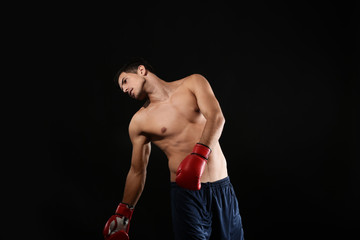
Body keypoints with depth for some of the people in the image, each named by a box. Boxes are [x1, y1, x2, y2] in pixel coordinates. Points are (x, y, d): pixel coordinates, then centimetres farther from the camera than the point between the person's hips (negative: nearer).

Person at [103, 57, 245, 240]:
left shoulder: (193, 83, 4)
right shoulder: (139, 121, 4)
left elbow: (216, 117, -12)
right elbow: (137, 171, 12)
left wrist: (199, 157, -27)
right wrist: (123, 213, 13)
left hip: (223, 188, 1)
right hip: (186, 192, -1)